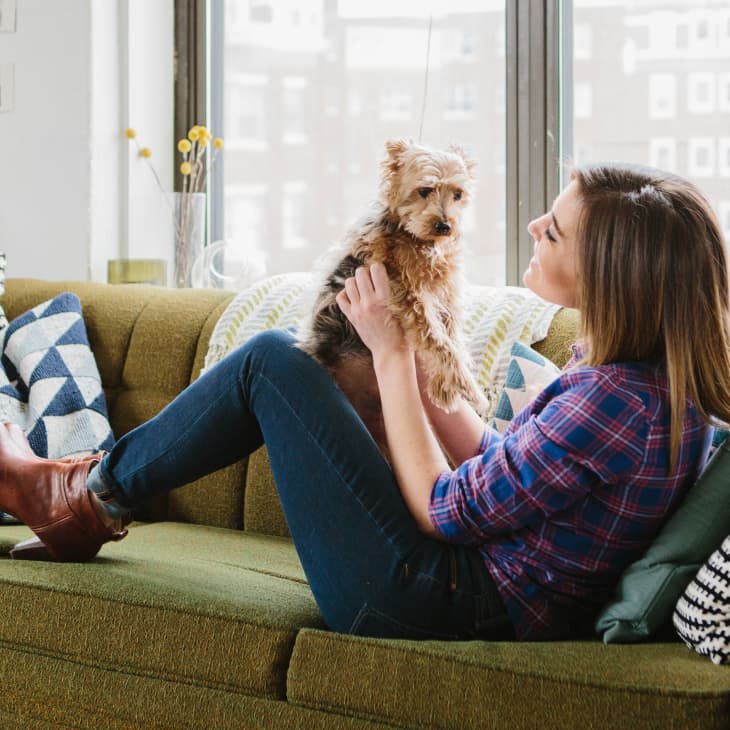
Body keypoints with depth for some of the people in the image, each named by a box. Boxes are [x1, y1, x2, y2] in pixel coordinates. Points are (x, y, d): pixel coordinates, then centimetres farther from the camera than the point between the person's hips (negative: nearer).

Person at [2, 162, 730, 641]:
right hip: (480, 584, 10)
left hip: (429, 601, -10)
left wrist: (391, 353, -11)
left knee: (270, 363, -7)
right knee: (276, 364, 15)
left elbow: (445, 509, -17)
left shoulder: (616, 403, -26)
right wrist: (411, 355, 3)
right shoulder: (634, 373, 2)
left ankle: (89, 491, 15)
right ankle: (86, 511, 23)